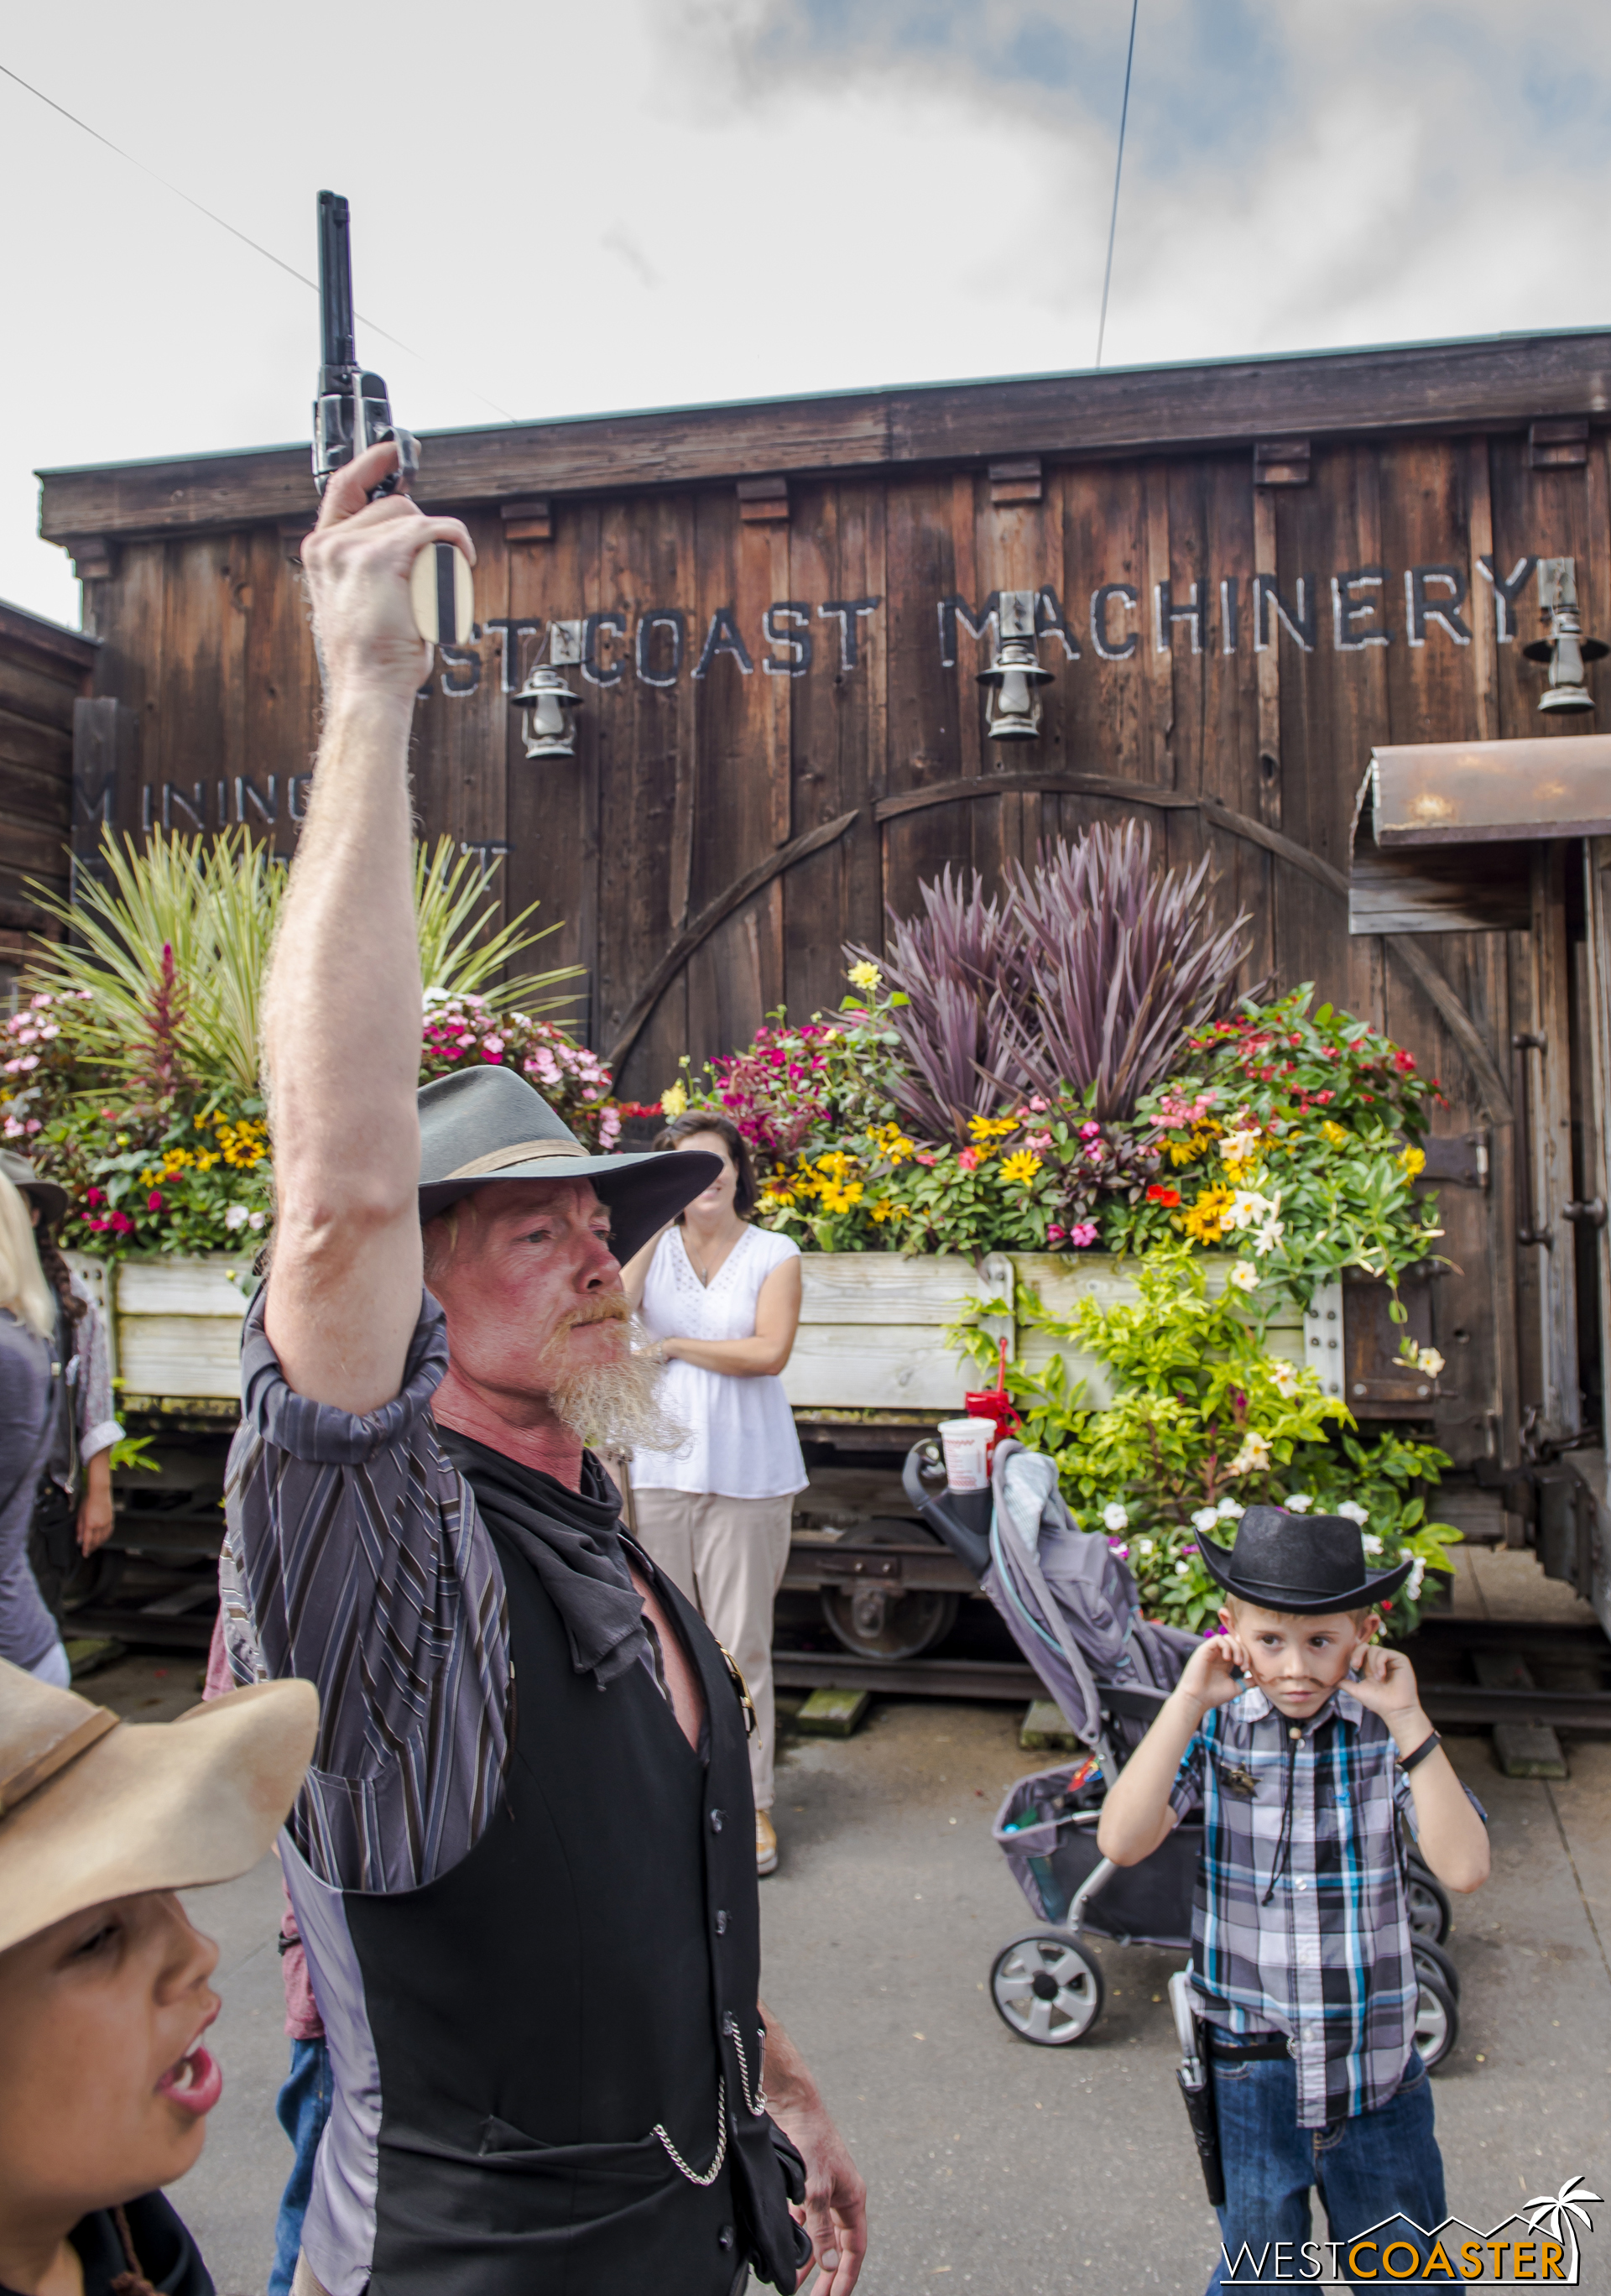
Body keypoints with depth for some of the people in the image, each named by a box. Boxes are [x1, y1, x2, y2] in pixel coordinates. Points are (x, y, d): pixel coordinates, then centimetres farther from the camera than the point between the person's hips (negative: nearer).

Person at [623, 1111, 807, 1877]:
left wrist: (673, 1346, -8)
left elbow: (769, 1352, -13)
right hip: (659, 1464, 2)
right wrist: (655, 1226, -13)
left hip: (746, 1470, -2)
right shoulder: (652, 1248, 6)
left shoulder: (774, 1255, 1)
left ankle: (749, 1800, 15)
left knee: (742, 1643, 3)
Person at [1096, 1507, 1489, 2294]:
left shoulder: (1382, 1725, -10)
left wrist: (1408, 1721, -25)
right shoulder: (1215, 1724, -11)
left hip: (1375, 2055, 1)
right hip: (1249, 2057, 0)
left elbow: (1464, 1868, -19)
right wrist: (1186, 1704, -26)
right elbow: (1121, 1843, -23)